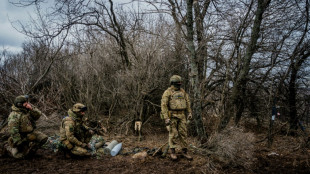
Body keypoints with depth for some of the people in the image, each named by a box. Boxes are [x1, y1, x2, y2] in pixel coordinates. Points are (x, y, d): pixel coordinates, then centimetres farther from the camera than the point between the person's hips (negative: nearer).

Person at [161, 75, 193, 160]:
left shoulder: (182, 91, 8)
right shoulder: (167, 92, -10)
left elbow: (187, 102, 12)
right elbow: (164, 105, -14)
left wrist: (189, 113, 3)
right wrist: (166, 118, -19)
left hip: (181, 115, 5)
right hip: (172, 115, -5)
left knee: (183, 133, 4)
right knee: (173, 134, -2)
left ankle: (184, 152, 13)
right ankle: (173, 152, 10)